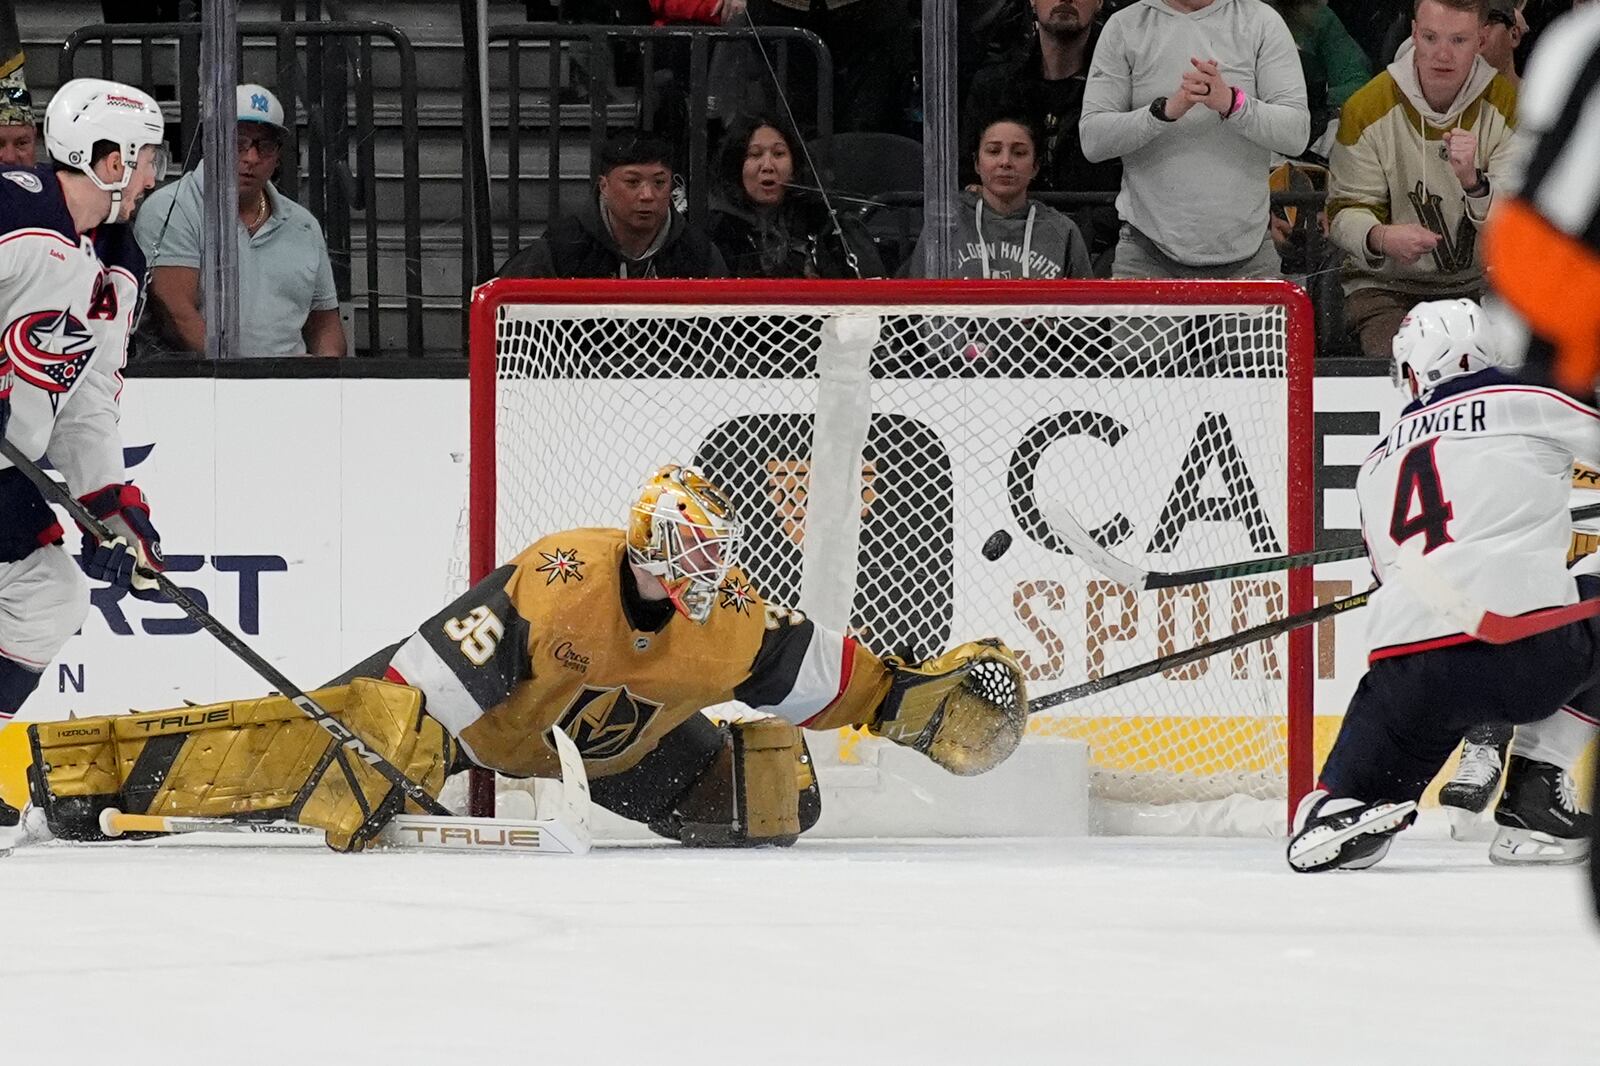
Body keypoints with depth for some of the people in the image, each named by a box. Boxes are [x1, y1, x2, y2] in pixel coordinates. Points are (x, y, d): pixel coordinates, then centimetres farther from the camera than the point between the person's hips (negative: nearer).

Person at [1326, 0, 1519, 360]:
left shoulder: (1508, 106, -3)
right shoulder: (1367, 108, -5)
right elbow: (1345, 211, -3)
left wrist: (1472, 180, -30)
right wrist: (1380, 238, -27)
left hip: (1478, 286, 1)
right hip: (1386, 286, -1)